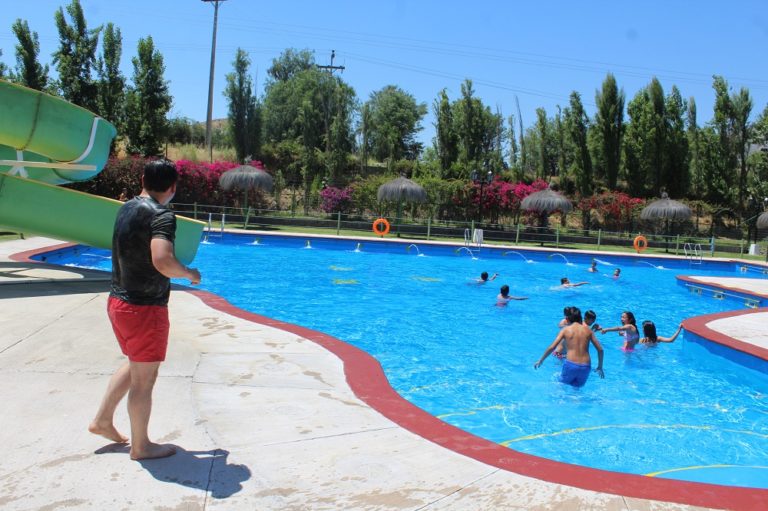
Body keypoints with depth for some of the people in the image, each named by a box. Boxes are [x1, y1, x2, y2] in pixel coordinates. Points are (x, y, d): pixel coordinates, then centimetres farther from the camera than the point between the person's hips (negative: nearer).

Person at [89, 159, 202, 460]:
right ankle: (141, 446, 20)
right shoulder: (162, 216, -19)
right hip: (145, 308, -9)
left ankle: (103, 420, 37)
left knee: (136, 365, 27)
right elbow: (162, 261, -34)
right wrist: (189, 274, -17)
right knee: (144, 378, 6)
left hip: (119, 301, 9)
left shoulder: (126, 209, 8)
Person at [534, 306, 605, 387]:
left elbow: (551, 348, -2)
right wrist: (600, 367, 20)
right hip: (585, 367, 2)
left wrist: (540, 361, 9)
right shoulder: (588, 330, 10)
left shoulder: (566, 330, 3)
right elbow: (600, 349, 8)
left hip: (570, 365, -2)